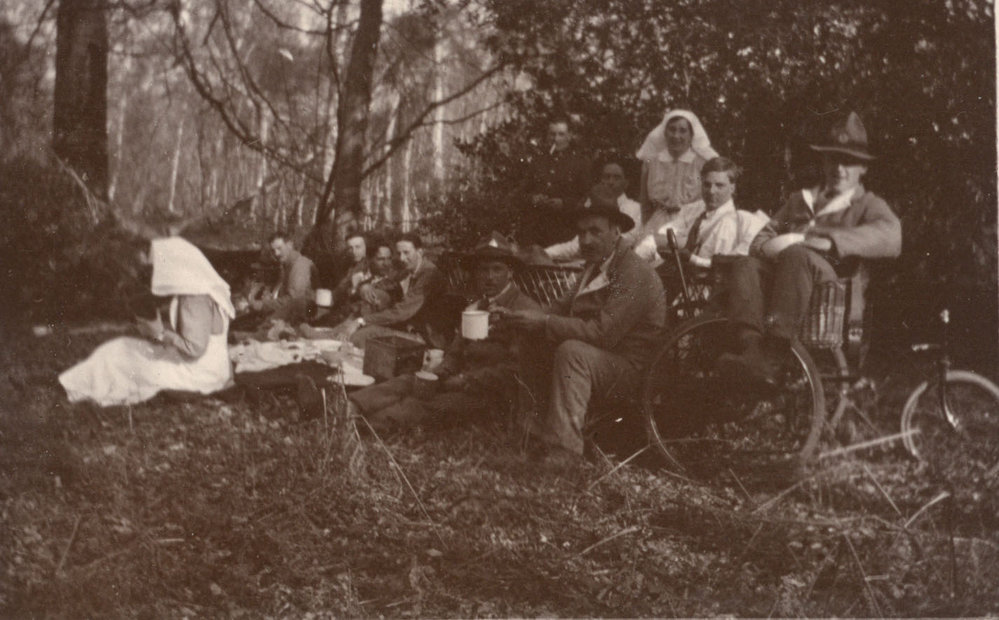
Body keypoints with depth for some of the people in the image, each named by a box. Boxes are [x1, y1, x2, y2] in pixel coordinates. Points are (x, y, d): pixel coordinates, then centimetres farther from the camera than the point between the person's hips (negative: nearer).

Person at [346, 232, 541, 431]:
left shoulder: (526, 309, -5)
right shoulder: (473, 309, 21)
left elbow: (514, 369, -14)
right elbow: (454, 353, 22)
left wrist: (465, 380, -15)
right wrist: (440, 374, -2)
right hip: (464, 382, 7)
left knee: (433, 404, -30)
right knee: (407, 381, -15)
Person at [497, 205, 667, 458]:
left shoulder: (635, 274, -16)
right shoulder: (594, 268, 16)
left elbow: (602, 332, -26)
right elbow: (563, 307, 8)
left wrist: (544, 322, -29)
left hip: (628, 369, -10)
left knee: (571, 351, -33)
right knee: (528, 352, 2)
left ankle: (564, 453, -39)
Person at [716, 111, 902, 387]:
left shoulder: (869, 205, 22)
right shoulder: (799, 200, 36)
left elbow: (890, 238, -3)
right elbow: (762, 238, 25)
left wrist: (813, 240, -15)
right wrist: (770, 247, -4)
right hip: (783, 272, 4)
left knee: (796, 255, -36)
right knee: (746, 266, -27)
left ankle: (771, 359, -46)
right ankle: (752, 351, -45)